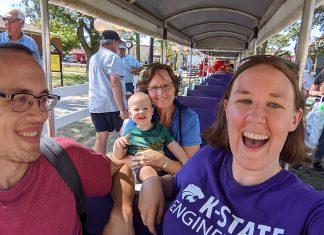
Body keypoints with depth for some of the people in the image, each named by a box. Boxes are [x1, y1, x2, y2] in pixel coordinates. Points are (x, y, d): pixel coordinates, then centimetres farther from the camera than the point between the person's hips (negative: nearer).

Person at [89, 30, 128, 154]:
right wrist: (122, 109, -20)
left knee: (101, 137, 9)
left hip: (96, 105, 7)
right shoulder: (113, 57, -8)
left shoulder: (93, 58, 16)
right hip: (112, 105, -7)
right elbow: (115, 83, -20)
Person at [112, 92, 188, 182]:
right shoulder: (129, 134, 2)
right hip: (138, 170, -3)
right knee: (147, 170, -32)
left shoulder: (161, 129, 8)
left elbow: (175, 148, 7)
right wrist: (117, 145, -15)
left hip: (162, 169, 3)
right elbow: (117, 159, 5)